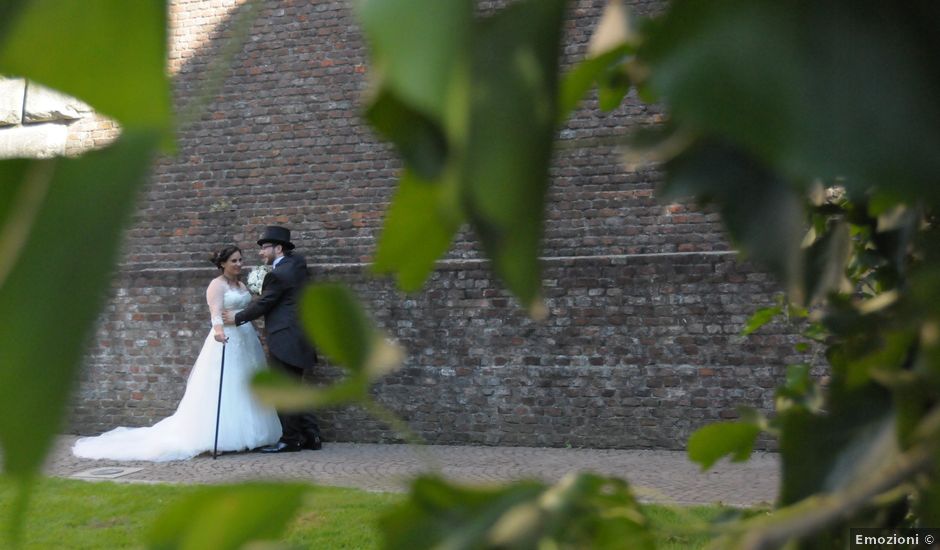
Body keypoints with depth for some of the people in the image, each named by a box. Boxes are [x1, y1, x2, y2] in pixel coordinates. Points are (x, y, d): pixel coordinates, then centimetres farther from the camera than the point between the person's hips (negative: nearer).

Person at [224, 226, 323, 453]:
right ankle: (311, 435, 16)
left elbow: (263, 305, -9)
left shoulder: (277, 275, -15)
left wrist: (238, 317, 4)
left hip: (285, 340, -10)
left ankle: (290, 440, 1)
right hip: (299, 338, 10)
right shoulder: (297, 262, 10)